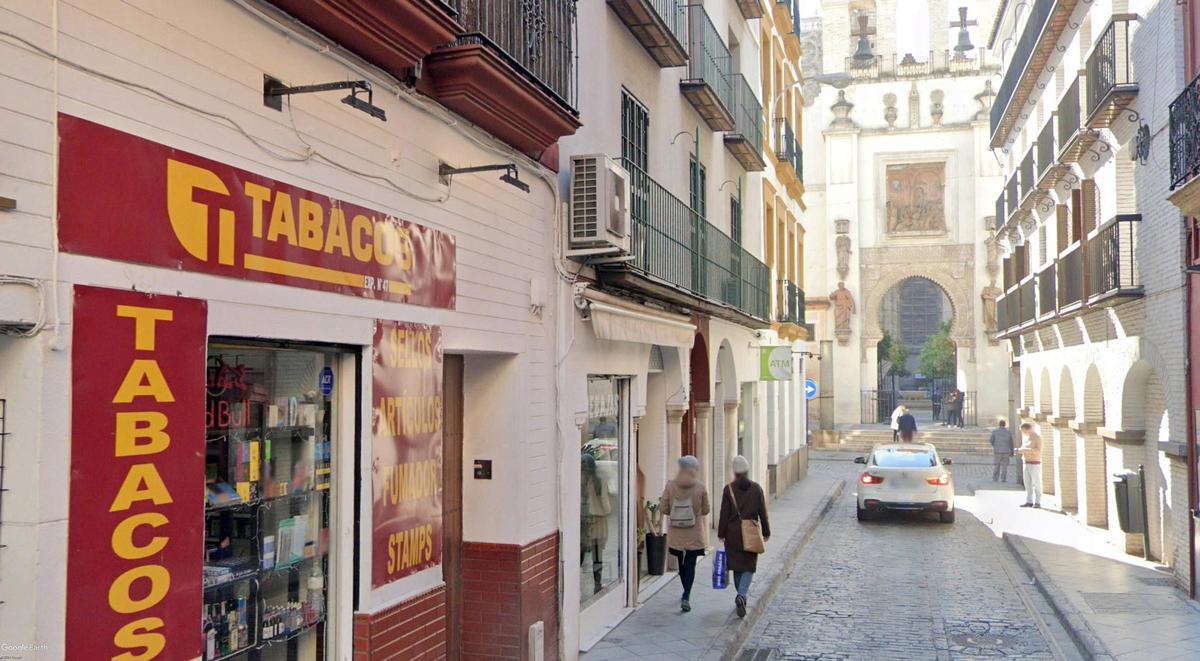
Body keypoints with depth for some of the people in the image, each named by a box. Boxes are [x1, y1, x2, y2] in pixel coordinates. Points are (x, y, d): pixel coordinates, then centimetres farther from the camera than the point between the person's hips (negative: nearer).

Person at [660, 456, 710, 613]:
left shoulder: (670, 485, -7)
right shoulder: (700, 487, -10)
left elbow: (663, 508, -5)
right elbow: (705, 511, -1)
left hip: (676, 534, 2)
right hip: (694, 534, -2)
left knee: (682, 563, 17)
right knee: (690, 565, 4)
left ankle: (686, 595, 33)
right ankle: (686, 597, -10)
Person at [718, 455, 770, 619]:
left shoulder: (729, 489, -8)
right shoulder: (756, 488, -4)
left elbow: (724, 514, -6)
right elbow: (762, 513, 0)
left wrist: (721, 534, 1)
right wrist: (766, 532, 10)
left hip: (733, 534, 0)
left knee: (737, 567, 14)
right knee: (749, 567, 5)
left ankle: (742, 596, 23)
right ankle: (741, 595, -16)